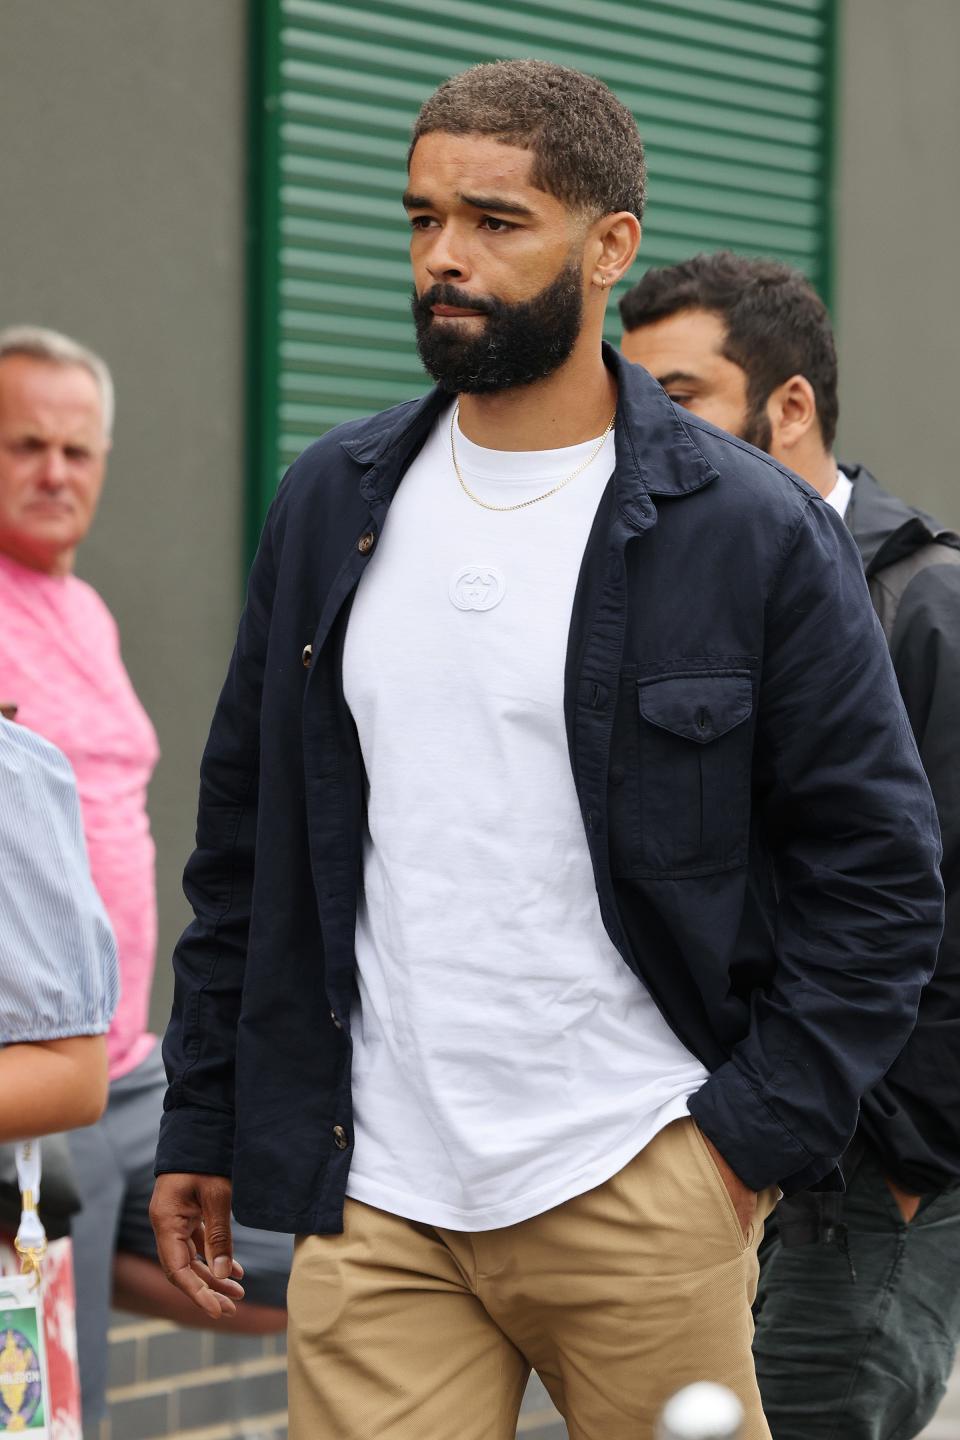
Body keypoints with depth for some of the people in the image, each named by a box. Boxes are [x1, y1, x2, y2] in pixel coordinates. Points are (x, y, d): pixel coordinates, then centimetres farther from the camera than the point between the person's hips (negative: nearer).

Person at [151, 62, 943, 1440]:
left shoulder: (754, 532, -4)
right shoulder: (333, 502, 9)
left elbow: (881, 873, -2)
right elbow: (242, 839, 14)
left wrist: (752, 1135, -8)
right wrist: (202, 1127, 12)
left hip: (641, 1204, -3)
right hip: (374, 1212, 3)